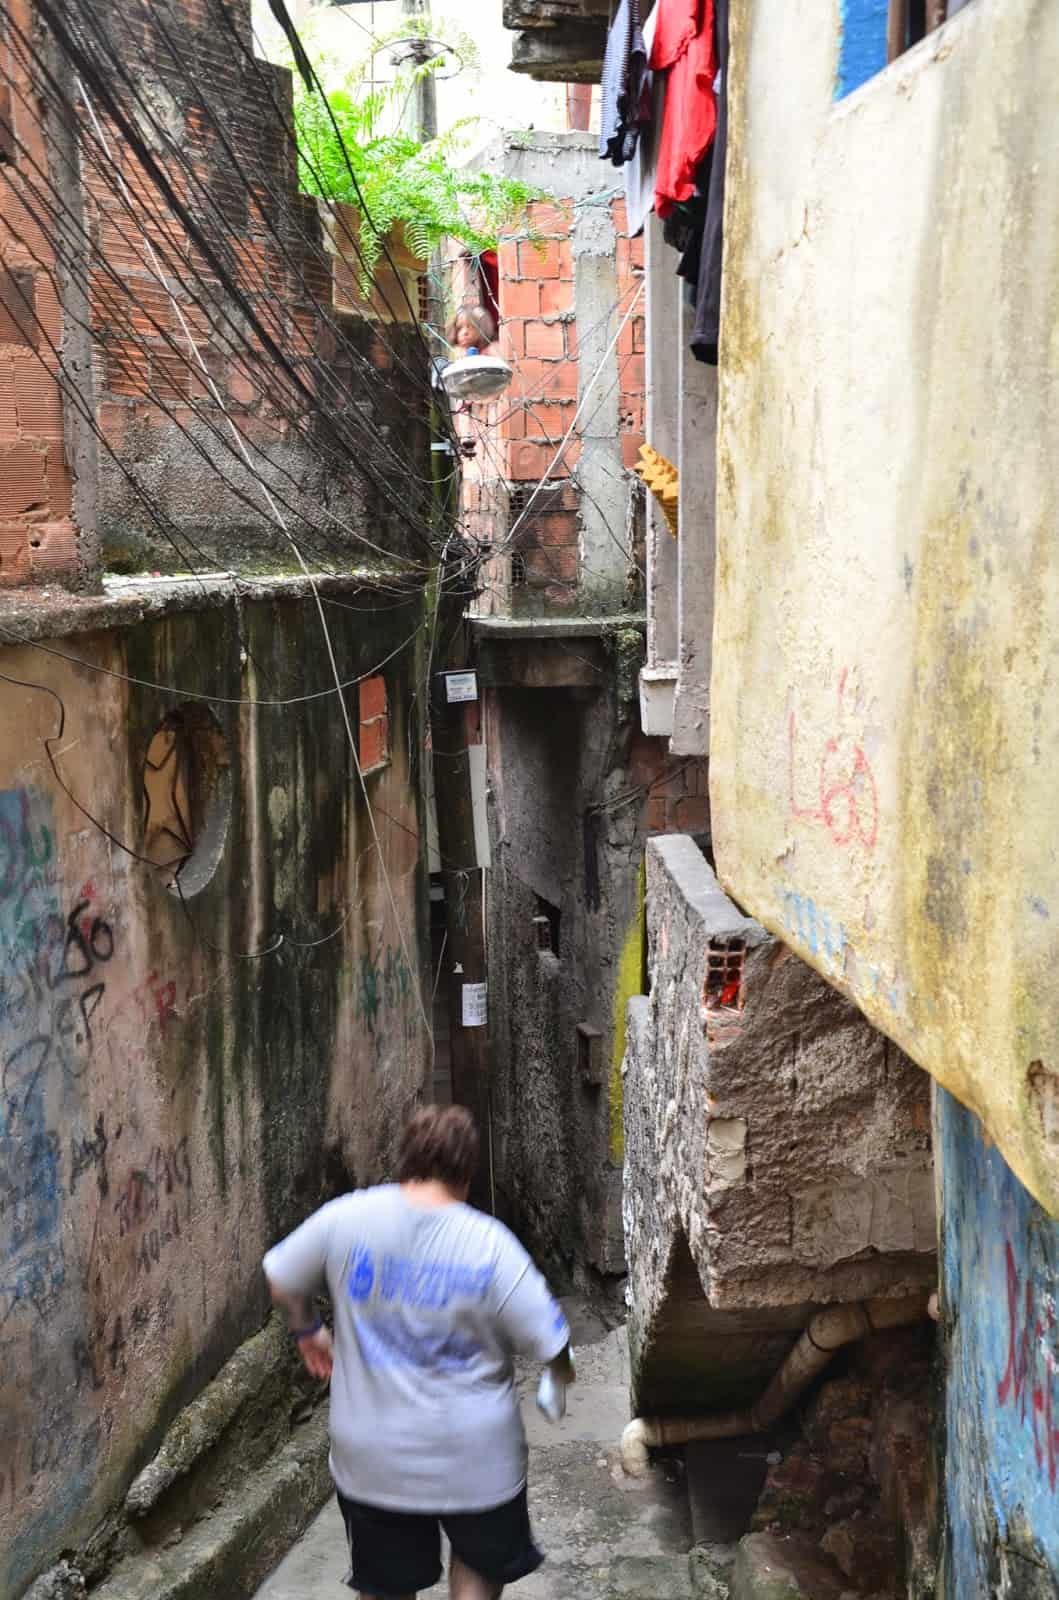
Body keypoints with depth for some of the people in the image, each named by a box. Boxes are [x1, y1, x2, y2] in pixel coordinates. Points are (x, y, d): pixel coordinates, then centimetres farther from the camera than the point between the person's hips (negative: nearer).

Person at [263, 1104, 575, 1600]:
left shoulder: (347, 1217, -12)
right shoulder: (490, 1243, -17)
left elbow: (282, 1283, 2)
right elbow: (548, 1344, -12)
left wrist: (307, 1330, 22)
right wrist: (562, 1375, 11)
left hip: (371, 1459, 2)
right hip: (472, 1457, -1)